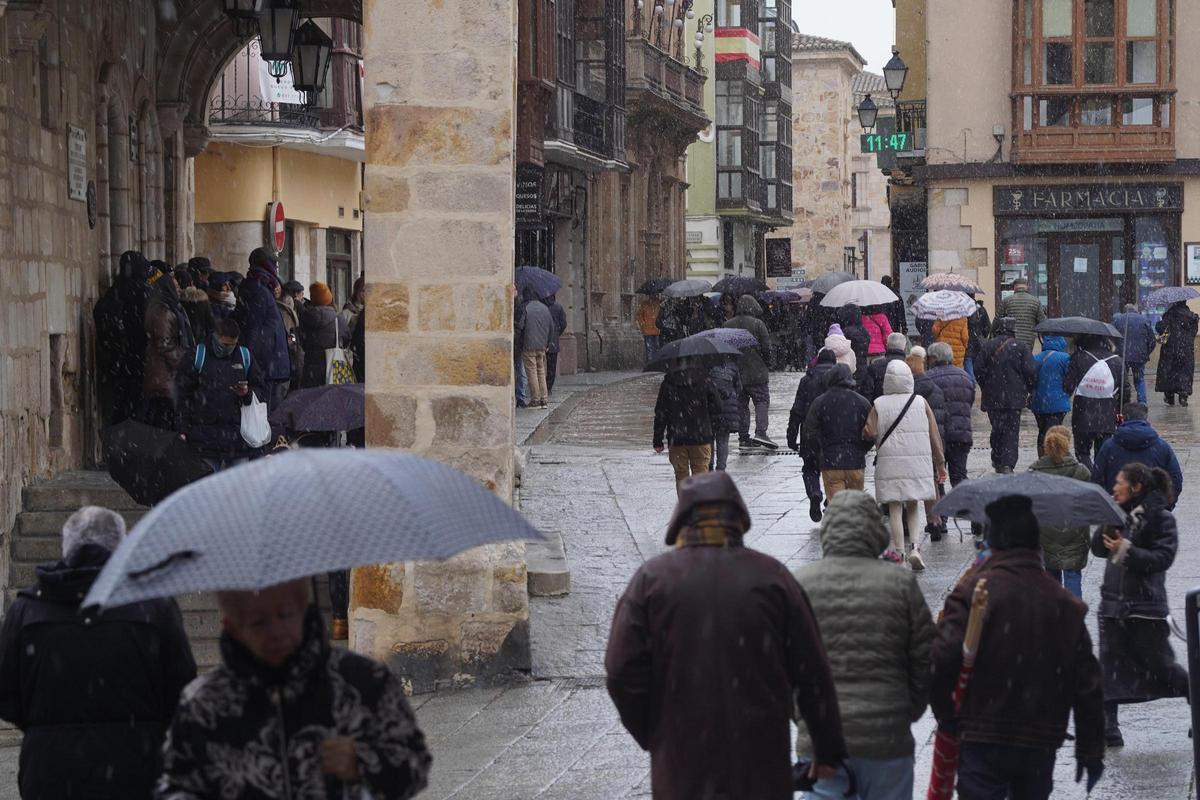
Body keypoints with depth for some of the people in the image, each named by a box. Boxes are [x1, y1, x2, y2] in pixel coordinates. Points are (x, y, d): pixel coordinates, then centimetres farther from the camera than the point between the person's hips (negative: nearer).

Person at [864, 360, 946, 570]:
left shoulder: (879, 405, -3)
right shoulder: (921, 402, 1)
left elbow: (869, 433, -11)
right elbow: (934, 436, 2)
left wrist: (878, 443, 13)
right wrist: (940, 464, 10)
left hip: (889, 464, -1)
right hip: (918, 464, 1)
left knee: (895, 510, 3)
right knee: (912, 507, 14)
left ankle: (899, 555, 0)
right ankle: (915, 547, -3)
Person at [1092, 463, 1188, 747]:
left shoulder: (1160, 518, -8)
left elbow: (1163, 558, -17)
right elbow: (1098, 548, 8)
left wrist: (1127, 551, -24)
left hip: (1146, 606, -6)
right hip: (1113, 603, 6)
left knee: (1160, 664, 2)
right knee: (1111, 667, 1)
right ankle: (1108, 729, 2)